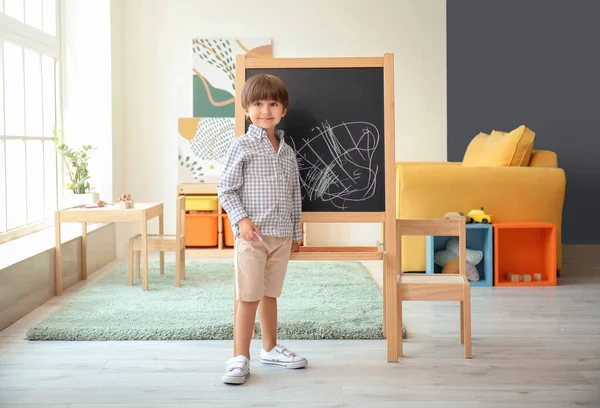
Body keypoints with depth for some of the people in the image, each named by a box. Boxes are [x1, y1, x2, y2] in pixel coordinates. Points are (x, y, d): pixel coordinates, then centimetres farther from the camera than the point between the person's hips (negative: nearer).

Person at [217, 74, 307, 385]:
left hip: (281, 236, 5)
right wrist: (241, 219, -17)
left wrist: (296, 233, 17)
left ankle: (270, 348, 29)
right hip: (252, 235, -5)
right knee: (249, 297, -3)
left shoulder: (287, 152, 12)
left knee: (270, 294, 16)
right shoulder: (242, 146, -4)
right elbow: (226, 189, -6)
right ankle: (240, 358, 5)